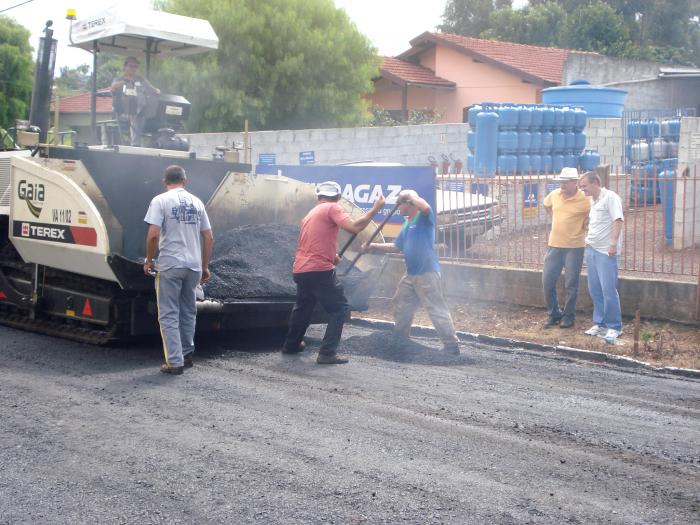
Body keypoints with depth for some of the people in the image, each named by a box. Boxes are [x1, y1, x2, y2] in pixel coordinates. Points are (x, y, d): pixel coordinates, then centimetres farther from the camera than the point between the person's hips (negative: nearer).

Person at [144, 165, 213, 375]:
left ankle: (175, 362, -1)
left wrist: (148, 260, 0)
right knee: (188, 312, 20)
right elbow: (208, 237, 8)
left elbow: (153, 234, -15)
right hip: (193, 266, 5)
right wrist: (205, 266, 16)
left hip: (170, 265, -5)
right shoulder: (196, 202, 9)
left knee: (169, 315, 1)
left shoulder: (160, 200, -6)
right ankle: (187, 355, 28)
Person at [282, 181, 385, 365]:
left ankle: (291, 344, 39)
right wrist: (375, 209, -12)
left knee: (303, 307, 28)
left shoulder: (310, 214, 22)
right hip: (319, 270, -8)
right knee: (340, 308, 1)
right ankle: (327, 353, -7)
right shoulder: (332, 208, -3)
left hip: (300, 270, 8)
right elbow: (354, 227, -18)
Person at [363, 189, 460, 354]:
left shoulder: (423, 218, -10)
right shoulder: (406, 225, 17)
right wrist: (374, 246, 20)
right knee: (401, 305, 20)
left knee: (437, 310, -10)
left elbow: (425, 207, -34)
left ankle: (452, 346, -7)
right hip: (411, 274, 10)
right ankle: (400, 339, 36)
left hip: (427, 273, -10)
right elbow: (396, 247, 24)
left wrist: (412, 195, -18)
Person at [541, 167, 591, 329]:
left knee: (571, 284, 5)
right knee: (547, 281, 7)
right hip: (554, 245, 5)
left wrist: (585, 223, -9)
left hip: (574, 247, -5)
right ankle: (553, 314, 22)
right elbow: (546, 205, 24)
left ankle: (568, 316, 19)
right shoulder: (555, 194, 2)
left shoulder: (584, 199, -15)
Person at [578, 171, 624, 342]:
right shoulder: (592, 201, 16)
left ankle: (614, 327, 3)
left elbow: (617, 220, -17)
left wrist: (613, 243, -23)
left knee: (608, 290, -6)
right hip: (591, 249, 8)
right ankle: (600, 323, 21)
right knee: (594, 290, 11)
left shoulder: (610, 197, -10)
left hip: (606, 251, -8)